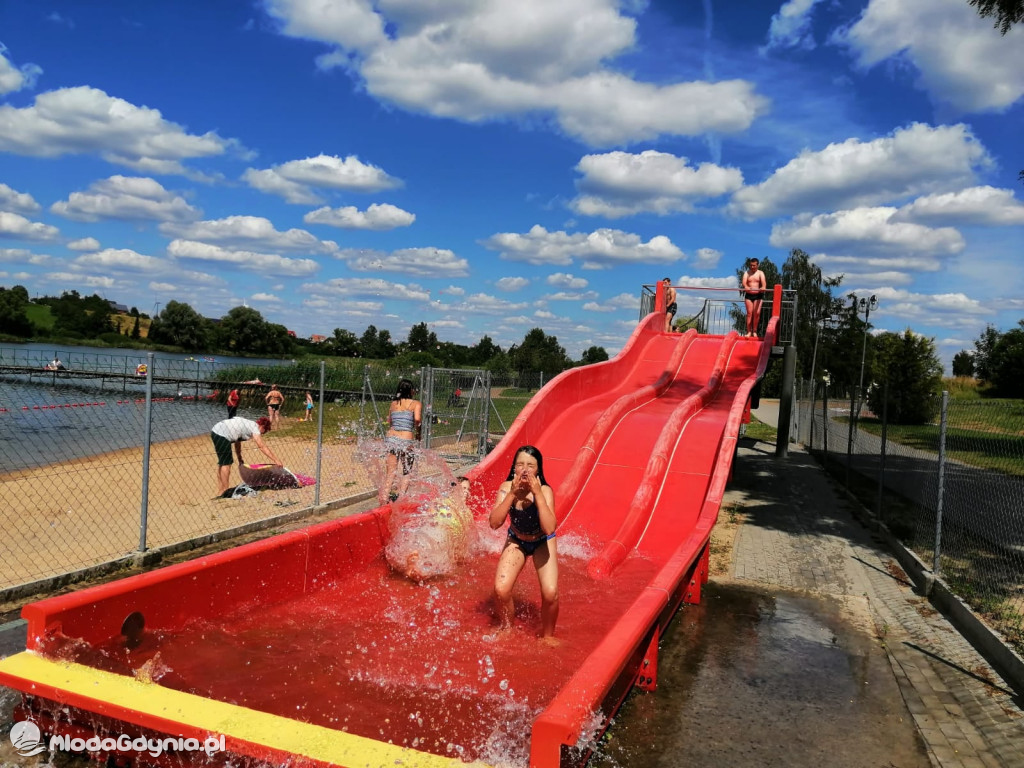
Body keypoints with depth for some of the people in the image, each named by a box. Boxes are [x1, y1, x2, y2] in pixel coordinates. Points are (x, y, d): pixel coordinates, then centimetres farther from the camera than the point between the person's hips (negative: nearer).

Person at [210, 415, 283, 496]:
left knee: (222, 463, 18)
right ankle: (223, 492, 1)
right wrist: (276, 460, -15)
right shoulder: (254, 428, -6)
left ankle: (220, 491, 25)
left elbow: (237, 442, 26)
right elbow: (262, 446, -14)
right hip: (221, 435, -10)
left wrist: (240, 459, 28)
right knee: (226, 463, -3)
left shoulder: (249, 424, 20)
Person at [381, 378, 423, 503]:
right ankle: (400, 496, 7)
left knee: (391, 472, 12)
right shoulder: (416, 403, -1)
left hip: (391, 438, 4)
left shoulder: (393, 403, 12)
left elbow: (389, 421, 18)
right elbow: (417, 419, -17)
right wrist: (417, 427, 1)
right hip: (407, 440, -4)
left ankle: (384, 497, 6)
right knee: (407, 472, 15)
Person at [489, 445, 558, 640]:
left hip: (542, 542, -2)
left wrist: (537, 493, -44)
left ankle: (547, 635, 14)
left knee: (550, 593, -16)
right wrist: (512, 494, -38)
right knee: (501, 589, -14)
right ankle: (506, 630, 17)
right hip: (516, 541, 2)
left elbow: (549, 529, -42)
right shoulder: (506, 488, -22)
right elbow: (494, 523, -32)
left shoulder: (545, 491, -29)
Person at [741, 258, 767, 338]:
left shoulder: (760, 273, 5)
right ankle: (749, 332, -2)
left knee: (757, 313, -8)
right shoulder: (747, 273, 7)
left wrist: (763, 287, -37)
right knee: (749, 313, -3)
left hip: (758, 295, -1)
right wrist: (746, 287, -35)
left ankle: (755, 331, 1)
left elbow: (763, 282, -13)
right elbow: (744, 282, -11)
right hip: (748, 295, 1)